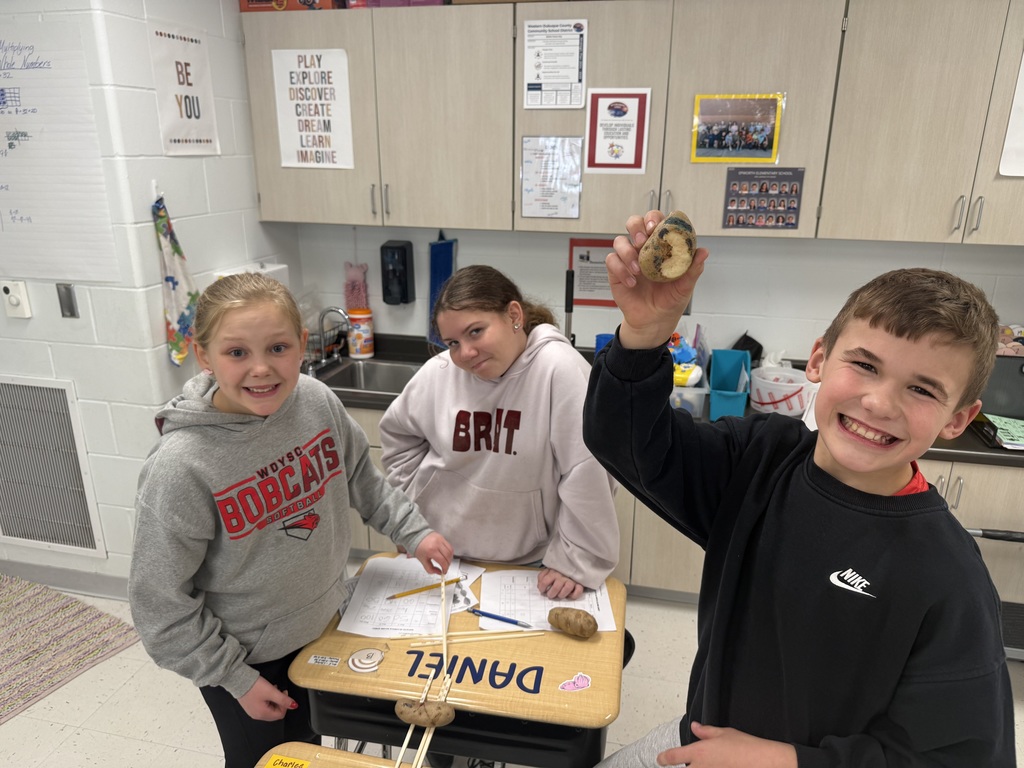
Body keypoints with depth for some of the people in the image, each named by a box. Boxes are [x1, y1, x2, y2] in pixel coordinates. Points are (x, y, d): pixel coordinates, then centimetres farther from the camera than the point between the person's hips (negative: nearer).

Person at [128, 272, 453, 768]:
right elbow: (161, 604, -19)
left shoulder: (317, 401, -17)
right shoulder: (180, 467, -30)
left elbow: (361, 479, 3)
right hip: (245, 654, -4)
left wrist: (414, 531, 3)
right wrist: (236, 678, -13)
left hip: (324, 625, 4)